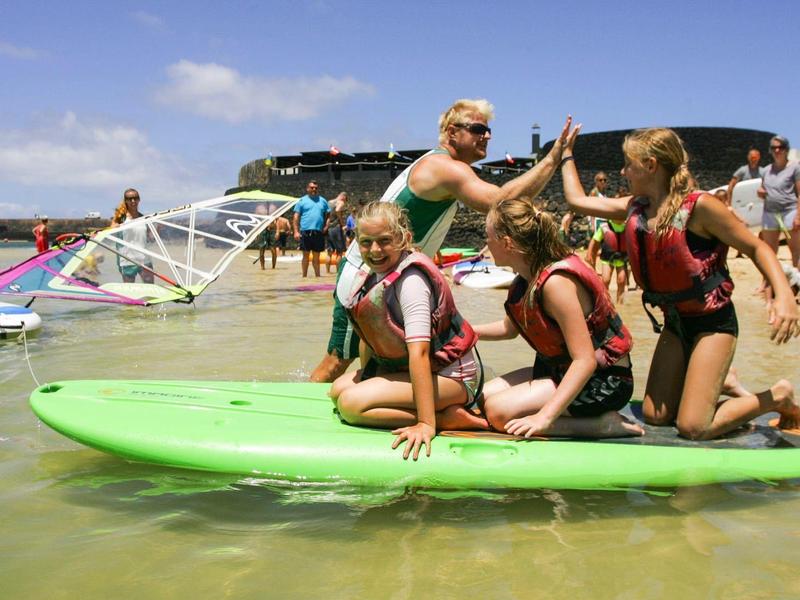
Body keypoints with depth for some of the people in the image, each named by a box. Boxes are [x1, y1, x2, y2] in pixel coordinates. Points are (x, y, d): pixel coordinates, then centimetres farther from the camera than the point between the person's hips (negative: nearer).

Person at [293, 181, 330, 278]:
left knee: (316, 256, 9)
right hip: (305, 232, -3)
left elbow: (328, 215, 18)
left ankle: (317, 276, 14)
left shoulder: (323, 201, 15)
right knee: (306, 255, 0)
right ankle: (304, 276, 6)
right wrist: (296, 231, -7)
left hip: (318, 232, 3)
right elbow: (296, 217, 1)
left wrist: (326, 226, 1)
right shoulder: (302, 200, 5)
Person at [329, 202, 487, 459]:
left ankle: (447, 417, -14)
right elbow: (369, 335, 13)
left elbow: (419, 351, -32)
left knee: (351, 404, -21)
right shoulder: (375, 275, 4)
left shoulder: (410, 279, -25)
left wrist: (426, 423, -36)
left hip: (450, 375, -10)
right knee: (338, 388, 7)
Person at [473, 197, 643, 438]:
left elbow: (585, 361, -30)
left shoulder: (556, 281, -27)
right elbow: (509, 328, 20)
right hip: (559, 369, 9)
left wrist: (544, 417, -34)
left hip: (603, 379, -9)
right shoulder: (529, 275, 1)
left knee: (499, 412, -23)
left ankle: (604, 424, -12)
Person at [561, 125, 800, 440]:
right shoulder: (635, 208, 2)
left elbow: (756, 248, -14)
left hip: (712, 322, -7)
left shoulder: (698, 205, -18)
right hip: (675, 322, 7)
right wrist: (566, 154, 16)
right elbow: (577, 200, 11)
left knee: (693, 427, -12)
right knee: (655, 416, 5)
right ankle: (723, 384, 26)